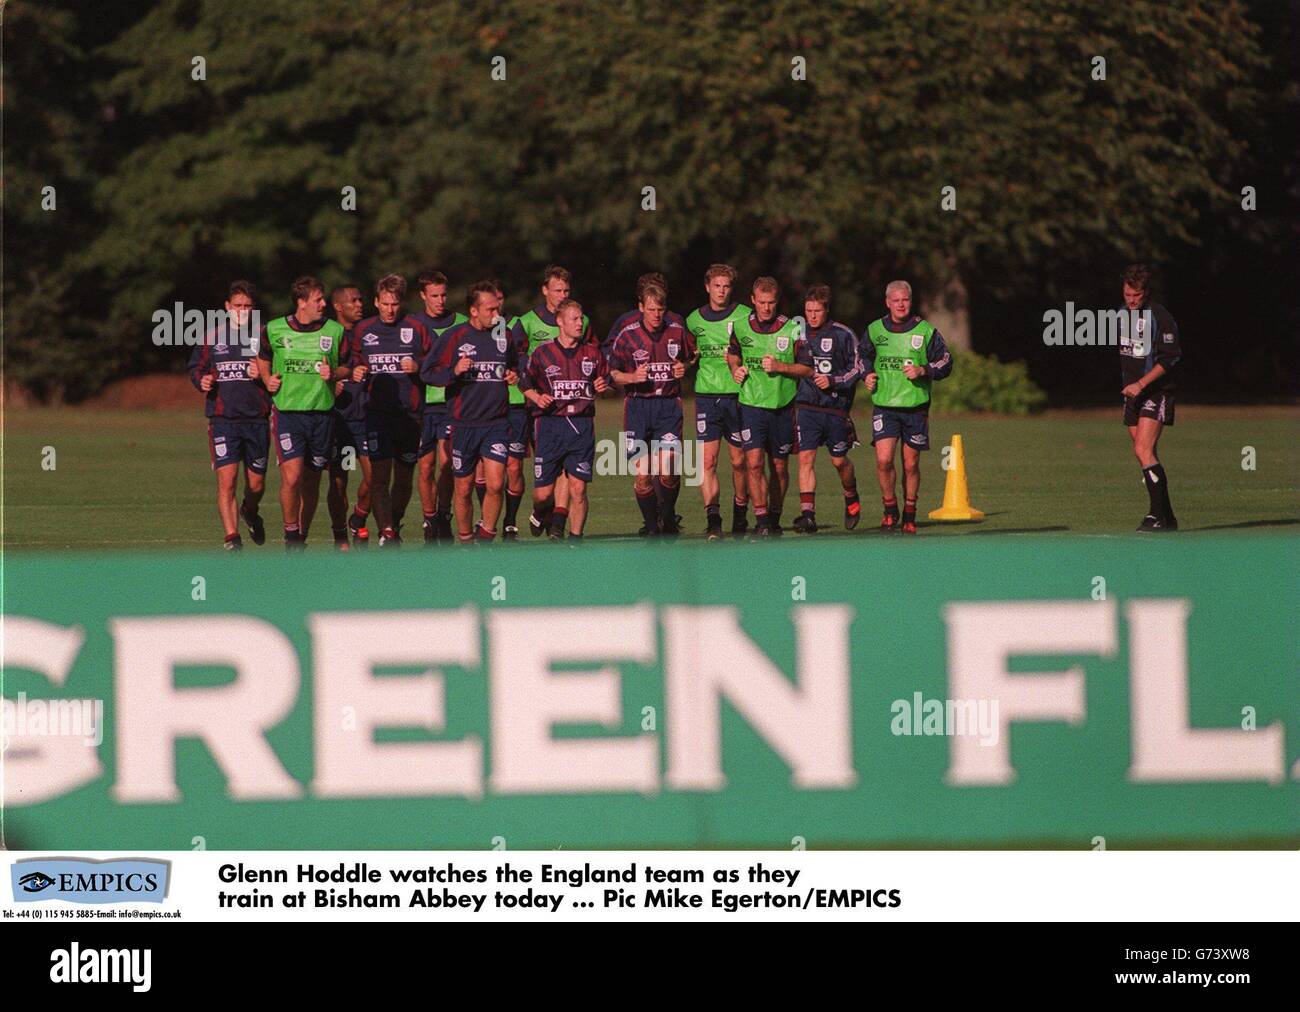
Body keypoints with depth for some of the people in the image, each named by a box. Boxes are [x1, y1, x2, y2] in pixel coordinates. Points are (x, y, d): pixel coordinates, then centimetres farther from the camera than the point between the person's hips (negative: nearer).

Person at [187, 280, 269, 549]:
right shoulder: (212, 337, 7)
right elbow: (195, 368, 17)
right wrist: (201, 381, -5)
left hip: (256, 419, 1)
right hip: (222, 418, -1)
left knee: (256, 484, 10)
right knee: (226, 481, -13)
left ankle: (250, 512, 44)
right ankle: (232, 540, -11)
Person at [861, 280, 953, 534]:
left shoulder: (926, 331, -1)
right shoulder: (874, 330, 5)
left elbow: (945, 362, 4)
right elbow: (863, 358, 23)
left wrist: (923, 371, -13)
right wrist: (867, 375, 4)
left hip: (915, 407, -1)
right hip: (884, 406, 1)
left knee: (911, 464, 5)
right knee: (883, 460, -14)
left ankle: (909, 515, 20)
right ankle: (890, 510, 5)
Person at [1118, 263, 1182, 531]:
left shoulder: (1159, 316, -12)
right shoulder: (1122, 314, 11)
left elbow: (1170, 357, -16)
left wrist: (1141, 383, -21)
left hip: (1156, 392, -8)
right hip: (1133, 392, 8)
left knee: (1143, 451, -19)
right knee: (1145, 456, 7)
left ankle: (1157, 515, -18)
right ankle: (1167, 518, 14)